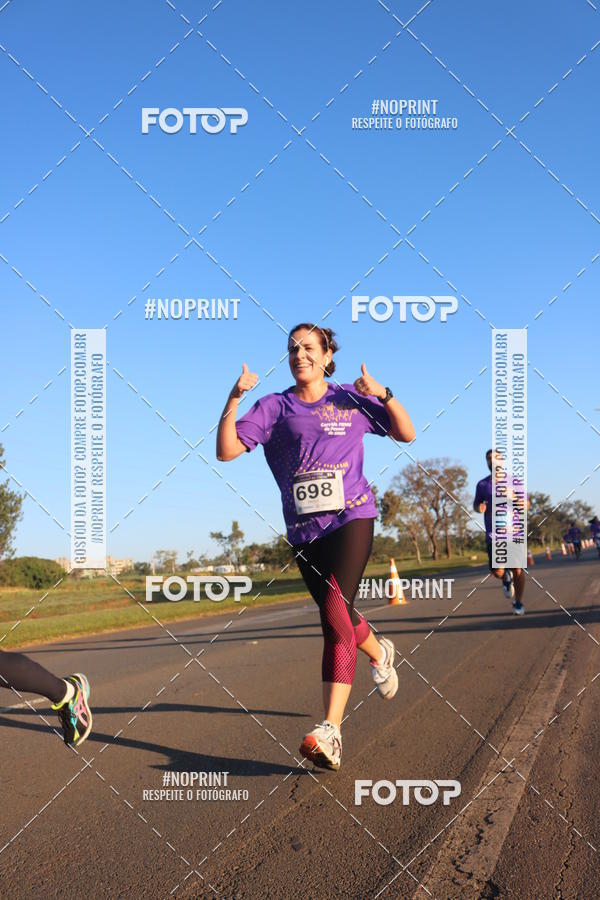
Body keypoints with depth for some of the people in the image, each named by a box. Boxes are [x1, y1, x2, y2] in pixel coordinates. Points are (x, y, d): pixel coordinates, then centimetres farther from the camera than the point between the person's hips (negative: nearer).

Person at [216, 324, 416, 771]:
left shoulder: (351, 399, 10)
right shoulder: (274, 407, 8)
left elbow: (406, 433, 13)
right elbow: (226, 450, -2)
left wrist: (383, 394, -4)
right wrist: (234, 398, -14)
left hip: (352, 516, -3)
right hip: (304, 530, 3)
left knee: (336, 611, -21)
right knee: (337, 617, 11)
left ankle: (331, 730, -24)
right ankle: (379, 652, 46)